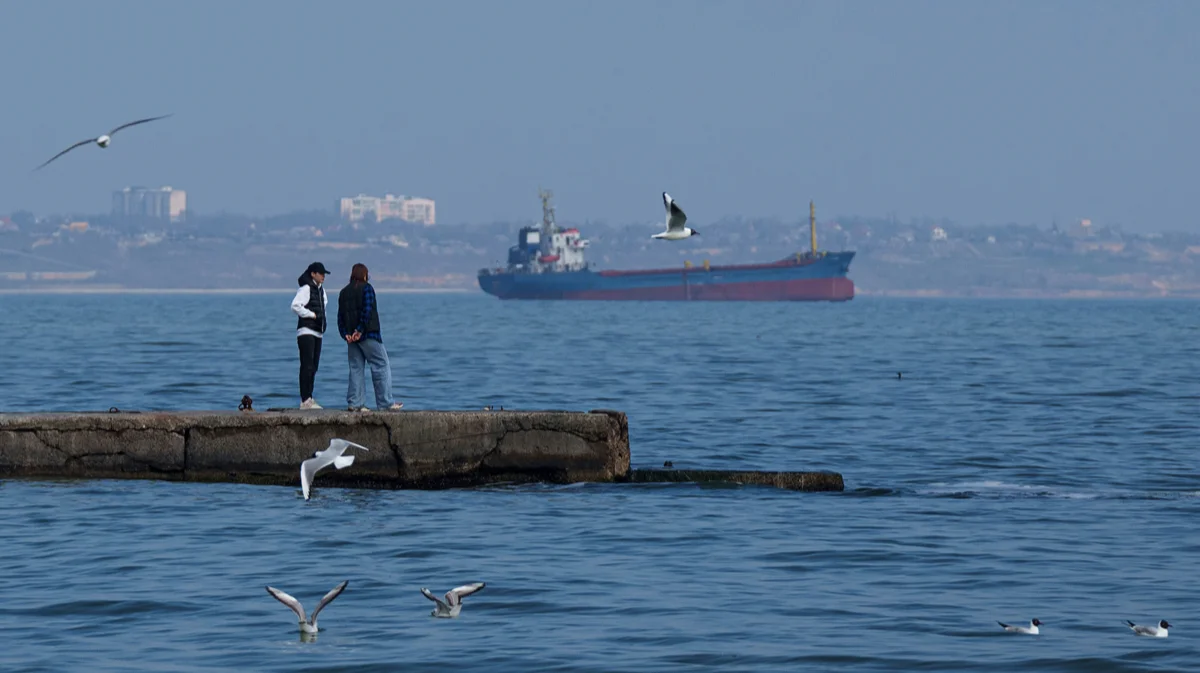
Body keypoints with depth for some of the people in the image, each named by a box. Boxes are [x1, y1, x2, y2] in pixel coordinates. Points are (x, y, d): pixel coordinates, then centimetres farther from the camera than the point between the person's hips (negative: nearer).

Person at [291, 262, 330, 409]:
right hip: (306, 331, -9)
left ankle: (309, 399, 14)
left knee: (314, 367, 10)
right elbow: (295, 306, -22)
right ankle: (305, 400, -15)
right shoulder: (305, 288, -11)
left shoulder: (320, 289, 16)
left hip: (317, 332, 9)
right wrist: (312, 314, -15)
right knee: (307, 366, -13)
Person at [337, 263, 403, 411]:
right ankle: (385, 402, -4)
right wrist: (360, 330, -16)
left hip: (351, 337, 6)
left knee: (356, 368, 9)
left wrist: (345, 334, 0)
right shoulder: (366, 288, -6)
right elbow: (367, 310, -17)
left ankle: (354, 403, 4)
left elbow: (340, 316, 7)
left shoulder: (343, 292, 13)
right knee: (381, 366, -1)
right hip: (368, 335, -6)